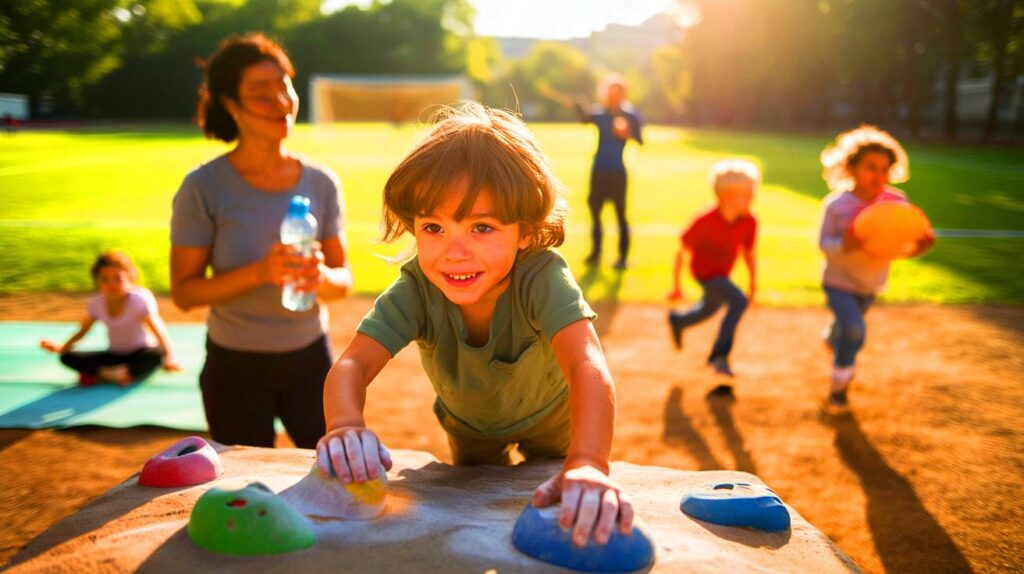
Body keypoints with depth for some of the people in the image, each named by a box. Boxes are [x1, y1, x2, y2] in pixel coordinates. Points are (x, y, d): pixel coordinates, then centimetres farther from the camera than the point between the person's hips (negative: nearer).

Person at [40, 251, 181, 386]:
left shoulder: (139, 300, -17)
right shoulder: (96, 304, -4)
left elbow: (158, 329, -26)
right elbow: (83, 330, 10)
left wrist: (170, 357, -41)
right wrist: (62, 348, -7)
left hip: (138, 354, -4)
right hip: (113, 355, 4)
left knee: (156, 354, -40)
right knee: (68, 357, -16)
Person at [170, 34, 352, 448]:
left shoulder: (321, 183, -3)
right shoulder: (204, 188, -12)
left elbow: (344, 281, 1)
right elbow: (184, 291, -12)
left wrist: (321, 277, -22)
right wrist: (258, 273, -27)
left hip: (310, 359, 3)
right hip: (236, 368, -2)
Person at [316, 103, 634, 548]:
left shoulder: (543, 279, -42)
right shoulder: (415, 290, -35)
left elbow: (588, 366, -58)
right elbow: (353, 364, -42)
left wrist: (587, 465, -77)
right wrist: (345, 425, -67)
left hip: (549, 421, -2)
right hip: (468, 425, 2)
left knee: (553, 521, 17)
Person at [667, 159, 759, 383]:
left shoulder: (749, 222, -18)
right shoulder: (706, 221, -32)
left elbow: (749, 253, -2)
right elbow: (681, 251, -22)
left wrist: (753, 283, 4)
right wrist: (676, 286, -16)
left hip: (724, 272, 7)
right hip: (704, 271, -7)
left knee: (710, 307, 28)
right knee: (738, 302, -25)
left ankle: (678, 320, 59)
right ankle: (720, 355, -13)